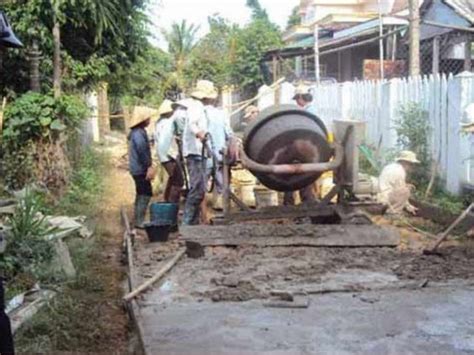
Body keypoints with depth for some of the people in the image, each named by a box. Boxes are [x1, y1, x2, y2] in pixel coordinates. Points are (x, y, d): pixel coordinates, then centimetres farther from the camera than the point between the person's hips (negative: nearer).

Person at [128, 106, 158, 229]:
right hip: (141, 169, -11)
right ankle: (140, 222, -6)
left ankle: (138, 220, 23)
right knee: (145, 194, -8)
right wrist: (149, 167, -23)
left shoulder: (136, 132, 15)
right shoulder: (139, 133, -18)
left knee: (141, 194, 16)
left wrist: (149, 166, 22)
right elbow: (142, 151, -24)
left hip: (137, 169, 11)